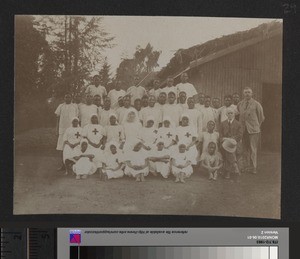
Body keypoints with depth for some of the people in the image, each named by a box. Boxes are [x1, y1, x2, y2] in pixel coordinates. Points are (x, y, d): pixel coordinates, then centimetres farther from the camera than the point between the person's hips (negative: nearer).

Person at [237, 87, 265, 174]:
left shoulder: (256, 104, 0)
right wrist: (240, 126, 13)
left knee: (253, 149, -5)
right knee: (245, 149, 4)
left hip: (253, 130, -3)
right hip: (243, 130, 3)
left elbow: (261, 117, 7)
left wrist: (257, 126, 8)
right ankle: (246, 167, 10)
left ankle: (253, 168, 0)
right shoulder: (240, 104, 10)